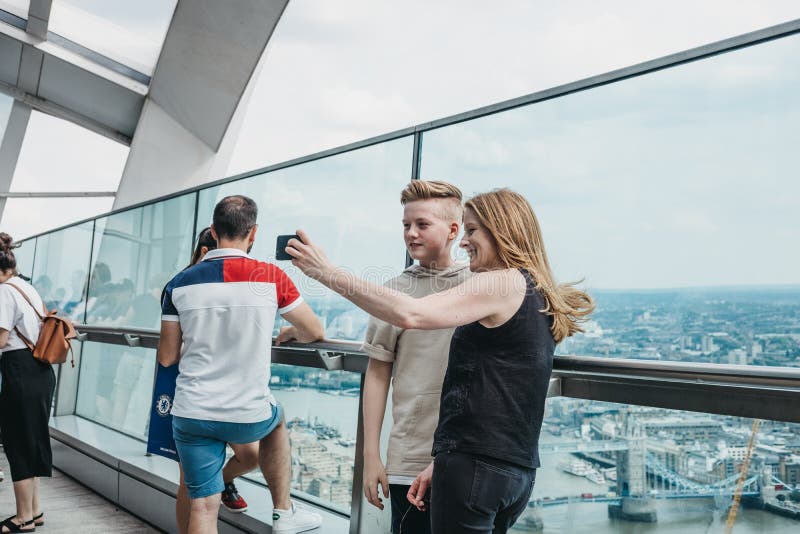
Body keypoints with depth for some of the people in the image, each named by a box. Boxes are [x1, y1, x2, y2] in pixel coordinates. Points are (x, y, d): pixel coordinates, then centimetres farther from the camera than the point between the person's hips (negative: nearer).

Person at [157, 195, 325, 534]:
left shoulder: (179, 284, -2)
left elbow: (167, 357, 5)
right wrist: (286, 334, 24)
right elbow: (314, 333, 2)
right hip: (248, 416, -1)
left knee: (203, 507, 10)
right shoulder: (271, 277, -9)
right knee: (275, 422, 32)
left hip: (191, 415, 1)